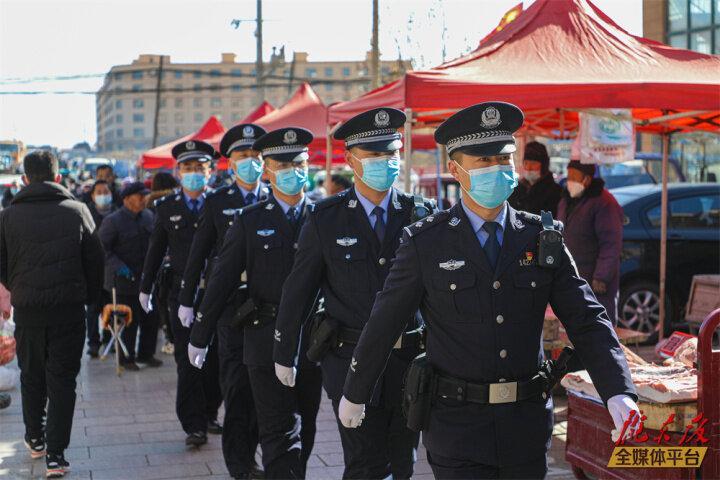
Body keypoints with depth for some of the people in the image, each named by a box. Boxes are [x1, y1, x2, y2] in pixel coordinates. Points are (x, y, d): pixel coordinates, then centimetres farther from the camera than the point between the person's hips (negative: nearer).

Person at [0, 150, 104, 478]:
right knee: (62, 380, 4)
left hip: (27, 309, 1)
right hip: (69, 309, -1)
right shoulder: (77, 211, -3)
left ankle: (35, 439, 32)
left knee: (31, 377, 19)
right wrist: (90, 298, 13)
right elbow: (95, 261, 0)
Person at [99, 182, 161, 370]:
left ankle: (146, 354, 26)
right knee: (128, 321, 1)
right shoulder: (113, 221, -10)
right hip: (124, 278, -6)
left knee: (151, 318, 10)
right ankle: (126, 358, 15)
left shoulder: (148, 216, 7)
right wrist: (118, 266, -19)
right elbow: (103, 248, -10)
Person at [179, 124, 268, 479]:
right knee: (237, 379, -3)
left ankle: (249, 448, 24)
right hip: (229, 300, -2)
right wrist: (187, 300, 7)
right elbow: (198, 254, 7)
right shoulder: (216, 202, 3)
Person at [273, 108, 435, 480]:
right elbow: (298, 290, 4)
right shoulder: (325, 219, -2)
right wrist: (284, 355, 7)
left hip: (409, 362, 2)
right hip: (352, 360, -2)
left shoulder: (421, 215, 2)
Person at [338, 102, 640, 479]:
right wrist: (354, 394, 10)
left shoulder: (542, 239, 2)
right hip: (456, 422, -3)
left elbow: (587, 321, -2)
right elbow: (382, 324, 2)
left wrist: (618, 393, -15)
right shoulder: (425, 243, -6)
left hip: (527, 426, 3)